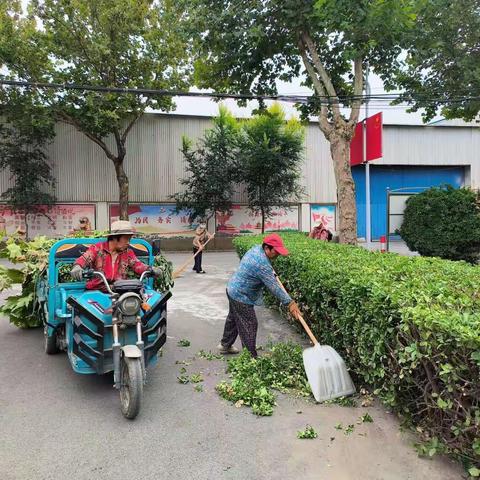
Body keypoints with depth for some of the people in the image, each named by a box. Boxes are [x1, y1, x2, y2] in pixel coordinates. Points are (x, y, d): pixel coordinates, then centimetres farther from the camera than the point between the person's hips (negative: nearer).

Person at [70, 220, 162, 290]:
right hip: (96, 290, -2)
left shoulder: (128, 253, 16)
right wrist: (77, 267, -30)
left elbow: (137, 265, 6)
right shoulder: (97, 249, 6)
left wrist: (150, 269, -16)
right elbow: (84, 259, -6)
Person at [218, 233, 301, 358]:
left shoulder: (256, 248, -1)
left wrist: (272, 272, 19)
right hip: (241, 296, -11)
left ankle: (225, 345, 41)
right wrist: (290, 303, -24)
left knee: (233, 318, 25)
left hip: (233, 289, 11)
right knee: (249, 326, -3)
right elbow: (273, 286, -28)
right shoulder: (262, 263, -30)